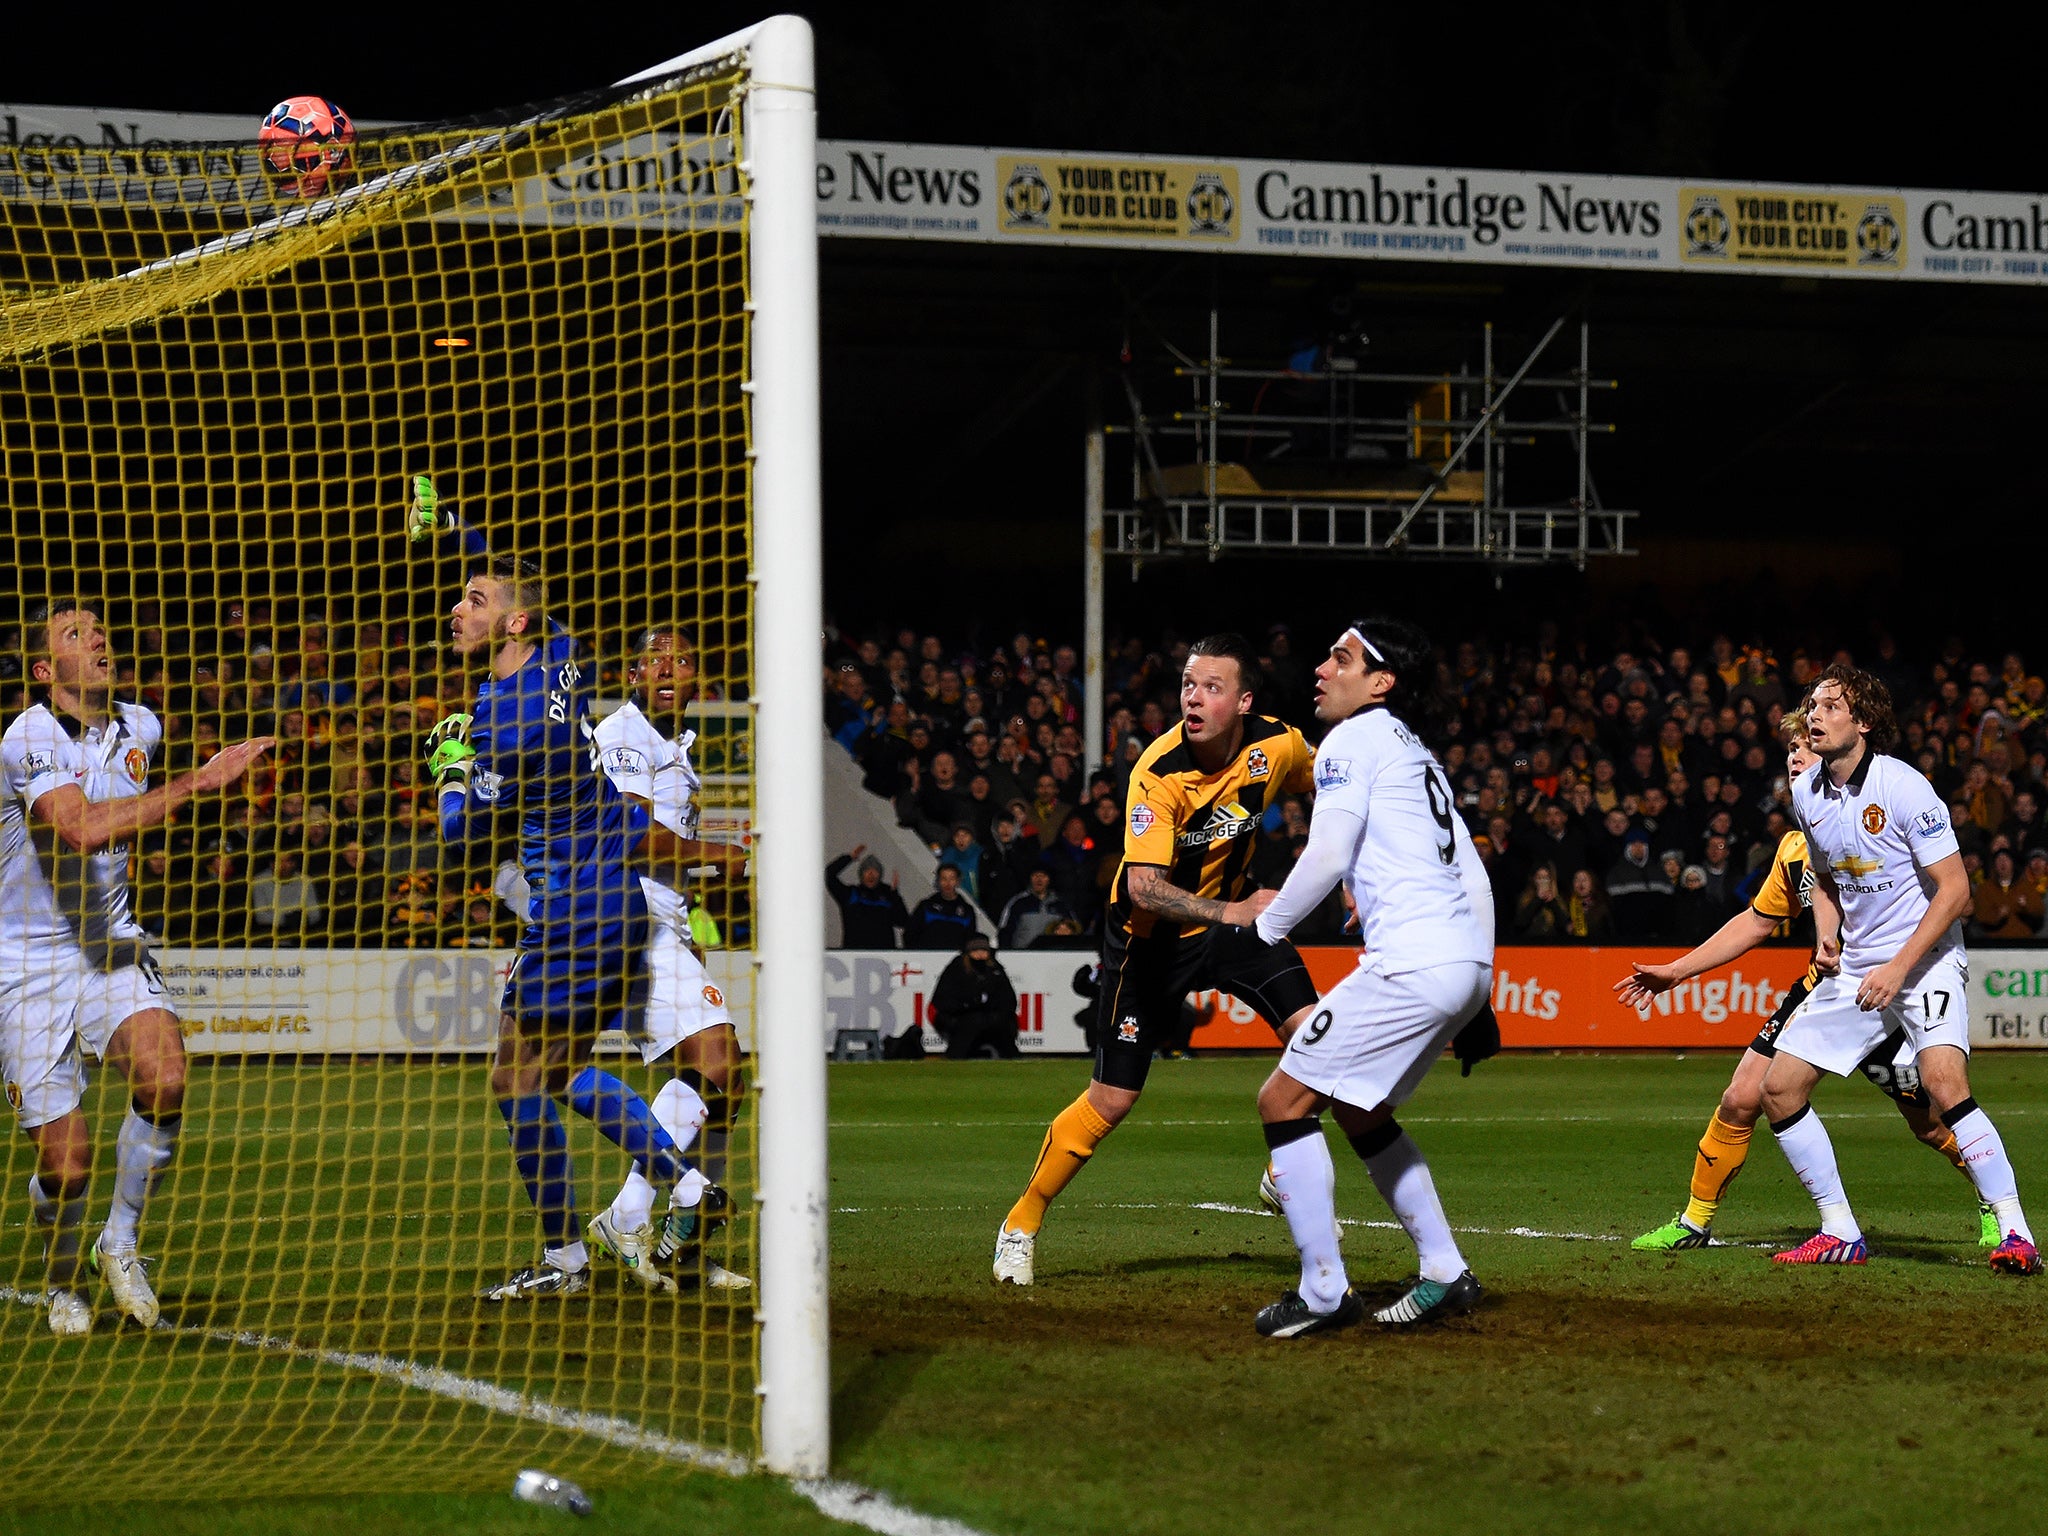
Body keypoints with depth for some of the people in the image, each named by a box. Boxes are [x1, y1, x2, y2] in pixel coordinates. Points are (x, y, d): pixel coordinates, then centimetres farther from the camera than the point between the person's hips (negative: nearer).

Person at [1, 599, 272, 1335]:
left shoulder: (138, 727, 3)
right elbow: (84, 829, -36)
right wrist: (195, 785, -36)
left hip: (110, 944, 5)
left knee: (163, 1075, -24)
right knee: (65, 1159, -6)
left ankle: (121, 1241, -2)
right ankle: (61, 1284, 25)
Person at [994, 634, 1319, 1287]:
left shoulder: (1276, 746, -15)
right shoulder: (1159, 772, -29)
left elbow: (1326, 787, 11)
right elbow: (1143, 888, -36)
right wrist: (1229, 913, -45)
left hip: (1228, 914, 4)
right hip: (1151, 934, -4)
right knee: (1113, 1098, -5)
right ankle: (1021, 1225, 13)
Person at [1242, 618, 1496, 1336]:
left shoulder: (1353, 739, -2)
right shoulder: (1416, 753, 26)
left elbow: (1327, 856, -13)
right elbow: (1473, 878, 24)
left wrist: (1266, 924, 3)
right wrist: (1474, 1003, 25)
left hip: (1411, 965, -10)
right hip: (1467, 962, 10)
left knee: (1284, 1099, -3)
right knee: (1358, 1109, 25)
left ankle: (1324, 1291, -5)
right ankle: (1444, 1273, 21)